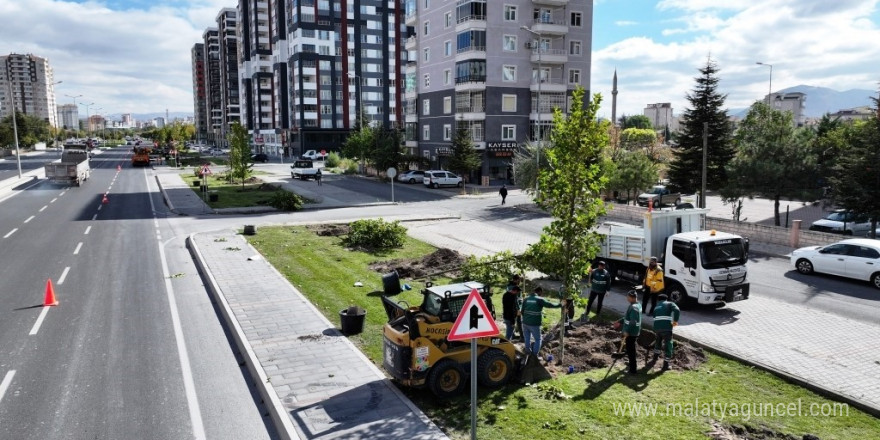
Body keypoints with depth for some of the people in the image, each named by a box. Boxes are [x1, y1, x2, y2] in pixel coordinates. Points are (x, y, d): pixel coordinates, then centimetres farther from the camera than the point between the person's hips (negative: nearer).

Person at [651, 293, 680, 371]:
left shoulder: (656, 308, 27)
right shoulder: (670, 304, 11)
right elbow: (677, 310, -10)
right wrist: (675, 320, -4)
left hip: (657, 327, 5)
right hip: (666, 327, -5)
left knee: (658, 341, 31)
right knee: (668, 345, 6)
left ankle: (655, 357, 44)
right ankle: (665, 365, 6)